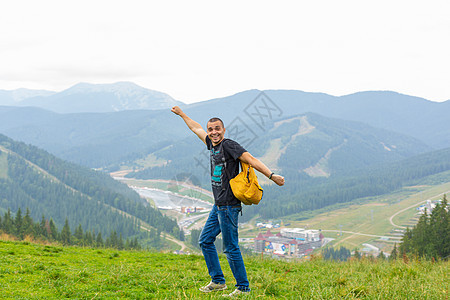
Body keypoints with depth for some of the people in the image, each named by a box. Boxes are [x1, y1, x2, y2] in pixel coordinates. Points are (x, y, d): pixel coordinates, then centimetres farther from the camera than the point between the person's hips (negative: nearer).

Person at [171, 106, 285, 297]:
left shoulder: (228, 145, -12)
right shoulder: (212, 144, 13)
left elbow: (251, 159, -21)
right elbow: (196, 129, 30)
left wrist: (271, 176, -30)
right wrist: (182, 114, 43)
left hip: (228, 206, -10)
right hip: (218, 206, 10)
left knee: (230, 248, -5)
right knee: (205, 240, 16)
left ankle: (243, 287, 4)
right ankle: (218, 281, 24)